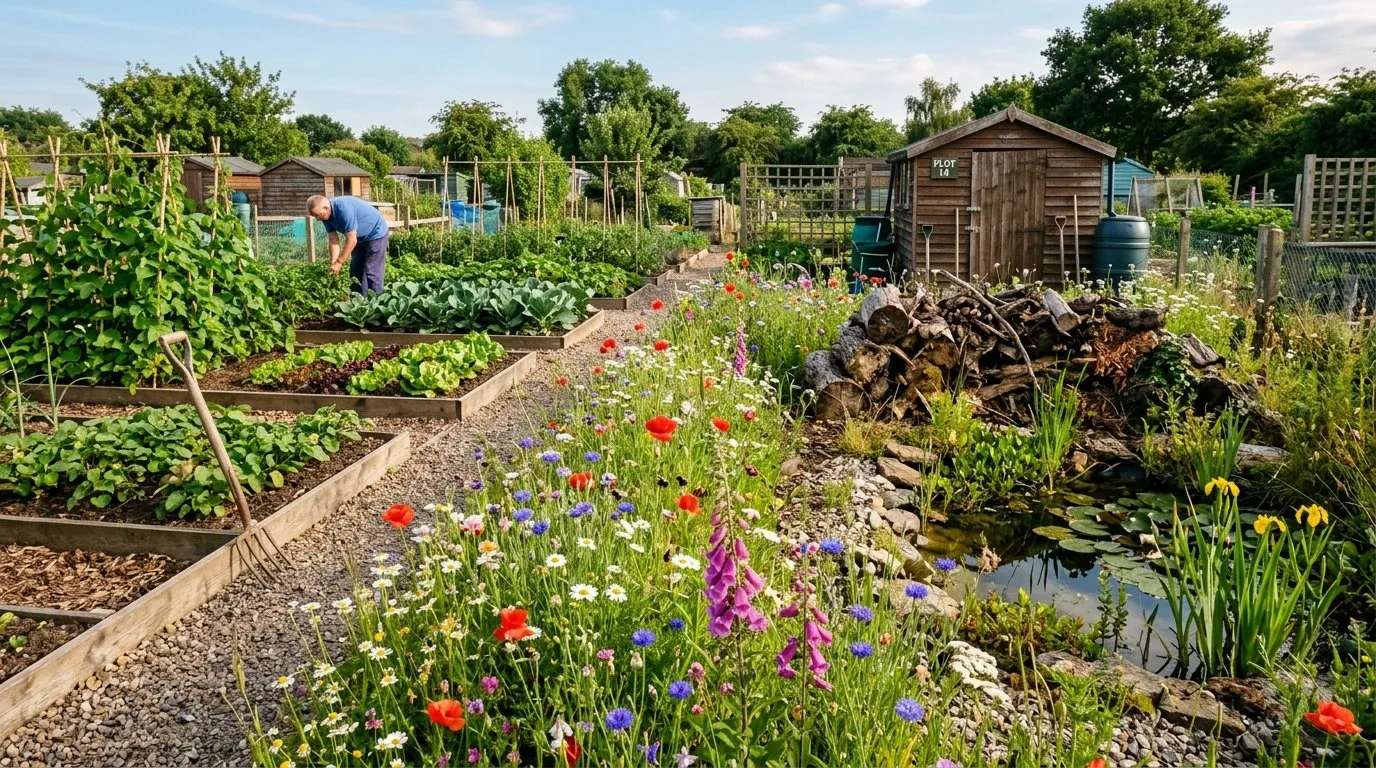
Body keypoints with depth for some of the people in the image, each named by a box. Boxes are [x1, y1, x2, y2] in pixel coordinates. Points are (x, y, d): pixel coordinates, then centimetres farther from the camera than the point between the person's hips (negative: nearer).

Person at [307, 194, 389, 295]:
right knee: (355, 272, 8)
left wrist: (339, 262, -24)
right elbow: (334, 241, -7)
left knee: (372, 273, -12)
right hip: (360, 238, 9)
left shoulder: (343, 208, -33)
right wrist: (333, 264, -16)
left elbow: (351, 240, -30)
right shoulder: (327, 216, -8)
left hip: (375, 233, -9)